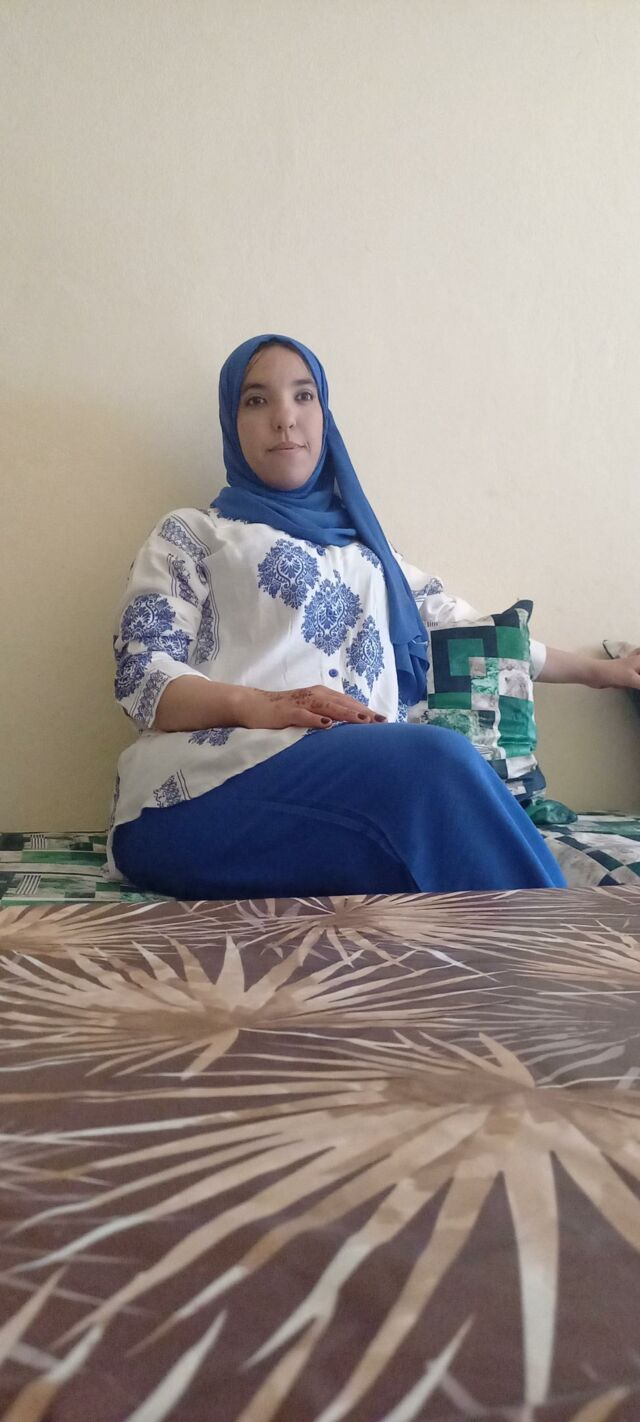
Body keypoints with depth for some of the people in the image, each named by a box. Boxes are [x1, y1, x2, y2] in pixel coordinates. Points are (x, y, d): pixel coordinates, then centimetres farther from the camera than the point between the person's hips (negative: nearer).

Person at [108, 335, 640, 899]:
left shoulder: (363, 548, 32)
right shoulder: (191, 532, 17)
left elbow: (466, 626, 35)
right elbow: (142, 671, 3)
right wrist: (256, 704, -17)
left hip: (366, 772, 4)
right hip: (211, 782, -3)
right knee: (437, 761, -33)